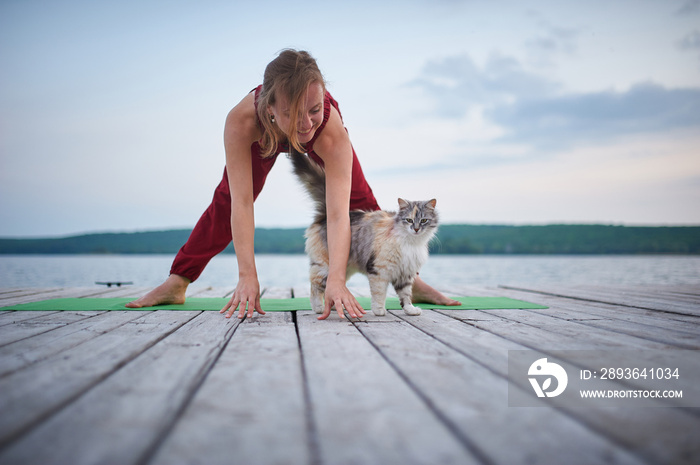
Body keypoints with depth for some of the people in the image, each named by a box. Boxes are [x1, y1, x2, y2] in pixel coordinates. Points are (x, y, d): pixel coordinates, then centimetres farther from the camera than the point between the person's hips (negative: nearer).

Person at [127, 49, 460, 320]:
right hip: (263, 138, 1)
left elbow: (338, 214, -52)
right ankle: (176, 283, 10)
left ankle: (409, 280, 7)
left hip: (319, 141, 0)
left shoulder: (333, 130, -47)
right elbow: (241, 203, -47)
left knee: (361, 202, -5)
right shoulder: (241, 121, -48)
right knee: (225, 203, -1)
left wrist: (336, 280, -65)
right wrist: (247, 276, -53)